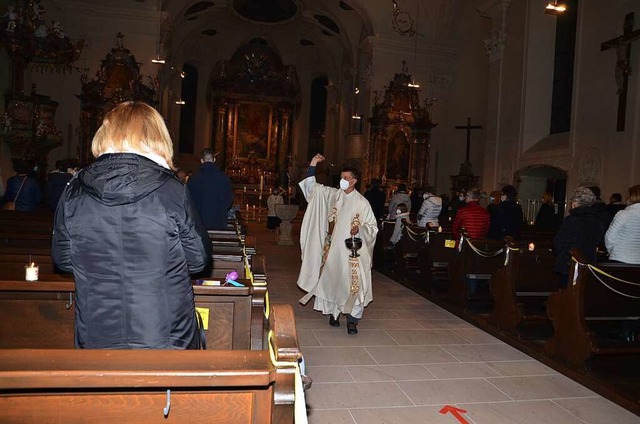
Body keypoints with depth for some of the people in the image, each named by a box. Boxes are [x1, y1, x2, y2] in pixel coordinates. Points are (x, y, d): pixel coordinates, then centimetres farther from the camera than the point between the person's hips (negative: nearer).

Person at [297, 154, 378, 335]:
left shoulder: (362, 202, -2)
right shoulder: (333, 195, 6)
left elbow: (372, 226, 1)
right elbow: (312, 186, 6)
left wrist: (360, 229, -19)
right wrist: (313, 165, -4)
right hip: (332, 248, 3)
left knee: (353, 283, -8)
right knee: (331, 280, 9)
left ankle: (352, 320, -3)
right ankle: (333, 312, 25)